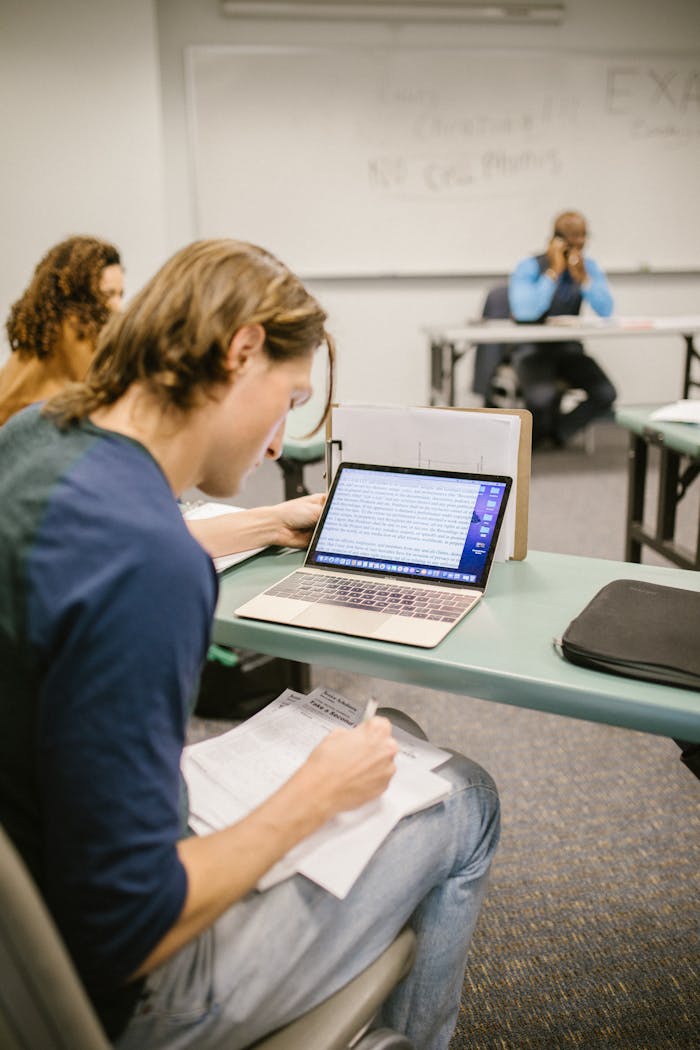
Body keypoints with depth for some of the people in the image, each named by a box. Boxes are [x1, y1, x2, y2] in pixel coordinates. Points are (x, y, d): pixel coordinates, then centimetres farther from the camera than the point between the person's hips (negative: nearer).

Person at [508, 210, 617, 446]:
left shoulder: (588, 267, 3)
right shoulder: (529, 268, -10)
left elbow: (606, 311, -9)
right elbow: (525, 312, -27)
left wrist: (583, 277, -20)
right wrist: (554, 272, -25)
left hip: (569, 349, 4)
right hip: (532, 350, -4)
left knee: (606, 394, -21)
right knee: (542, 397, -34)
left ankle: (556, 431, 3)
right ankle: (529, 434, 2)